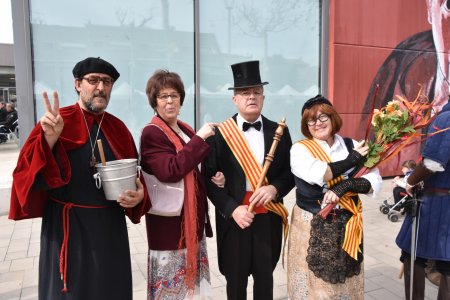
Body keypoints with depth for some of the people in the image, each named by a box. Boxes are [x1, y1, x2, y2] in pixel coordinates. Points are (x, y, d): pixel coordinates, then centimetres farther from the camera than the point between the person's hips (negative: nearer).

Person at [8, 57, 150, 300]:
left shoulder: (118, 128, 5)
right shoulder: (53, 122, -6)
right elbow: (27, 174, -14)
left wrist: (139, 195, -12)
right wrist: (49, 140, -29)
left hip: (111, 226, 3)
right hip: (66, 228, -3)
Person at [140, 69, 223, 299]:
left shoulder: (186, 130, 8)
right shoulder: (151, 133, -14)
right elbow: (170, 170, -29)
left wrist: (213, 177, -2)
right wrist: (200, 138, -25)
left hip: (193, 216, 8)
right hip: (168, 219, -7)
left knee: (193, 277, 20)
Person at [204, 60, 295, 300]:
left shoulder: (278, 131, 2)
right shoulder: (220, 134, -7)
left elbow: (291, 172, 6)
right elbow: (208, 178, -7)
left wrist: (275, 188, -14)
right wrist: (231, 209, -16)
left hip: (269, 217, 2)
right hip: (234, 217, -2)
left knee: (265, 276, 18)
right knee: (236, 279, 15)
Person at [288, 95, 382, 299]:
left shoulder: (352, 146, 2)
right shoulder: (300, 149, -7)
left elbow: (375, 181, -3)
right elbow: (318, 175, -25)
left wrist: (346, 185, -21)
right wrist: (353, 160, -13)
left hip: (346, 226, 3)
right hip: (312, 227, -2)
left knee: (345, 282, 17)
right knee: (314, 284, 10)